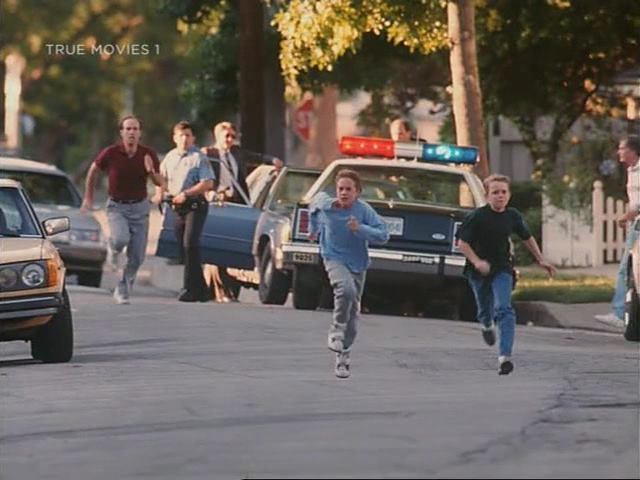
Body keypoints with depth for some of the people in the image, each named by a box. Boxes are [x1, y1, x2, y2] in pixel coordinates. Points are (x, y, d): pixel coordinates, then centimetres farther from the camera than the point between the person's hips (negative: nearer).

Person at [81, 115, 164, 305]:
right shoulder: (111, 153, -12)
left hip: (139, 207, 2)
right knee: (121, 239, -30)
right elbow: (93, 170, 6)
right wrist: (88, 198, 11)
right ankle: (112, 247, 7)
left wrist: (151, 172, -22)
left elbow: (160, 183, 0)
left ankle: (123, 291, 21)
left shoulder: (148, 154, -7)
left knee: (136, 257, 1)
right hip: (117, 206, -2)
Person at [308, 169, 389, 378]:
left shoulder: (364, 210, -14)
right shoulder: (325, 205, -9)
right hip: (334, 258, -1)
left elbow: (383, 235, -20)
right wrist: (314, 229, 25)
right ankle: (336, 331, -15)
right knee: (346, 289, -33)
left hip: (357, 263, 1)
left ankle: (343, 355, 21)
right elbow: (314, 204, 16)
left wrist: (360, 229, -32)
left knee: (352, 312, 7)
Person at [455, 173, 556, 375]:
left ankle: (504, 356, -27)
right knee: (485, 309, 17)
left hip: (502, 269, 1)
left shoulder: (513, 216, -4)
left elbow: (527, 238, 13)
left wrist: (541, 260, 16)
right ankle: (487, 325, 57)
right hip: (479, 269, -1)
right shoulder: (477, 217, -15)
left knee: (504, 309, -18)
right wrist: (476, 261, -27)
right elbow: (462, 242, -13)